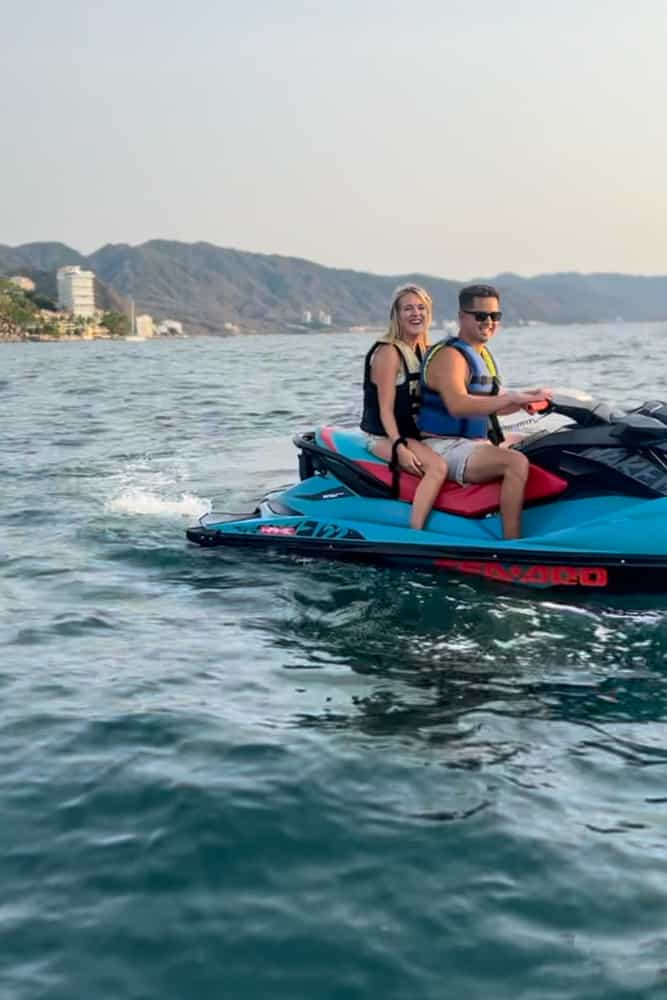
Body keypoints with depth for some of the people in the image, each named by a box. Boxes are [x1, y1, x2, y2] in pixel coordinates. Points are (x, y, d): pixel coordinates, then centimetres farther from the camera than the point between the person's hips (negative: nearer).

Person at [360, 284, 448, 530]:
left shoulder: (423, 350, 12)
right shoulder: (388, 352, -12)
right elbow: (385, 409, -17)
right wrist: (400, 448, -27)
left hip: (414, 432, 9)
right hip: (384, 436, -9)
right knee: (438, 467, -30)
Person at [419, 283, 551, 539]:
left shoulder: (482, 354, 15)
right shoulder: (450, 355, -16)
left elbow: (489, 406, 20)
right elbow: (457, 405, -33)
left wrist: (526, 399, 2)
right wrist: (512, 397, -35)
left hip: (476, 443, 10)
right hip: (443, 447, -10)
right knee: (517, 463, -30)